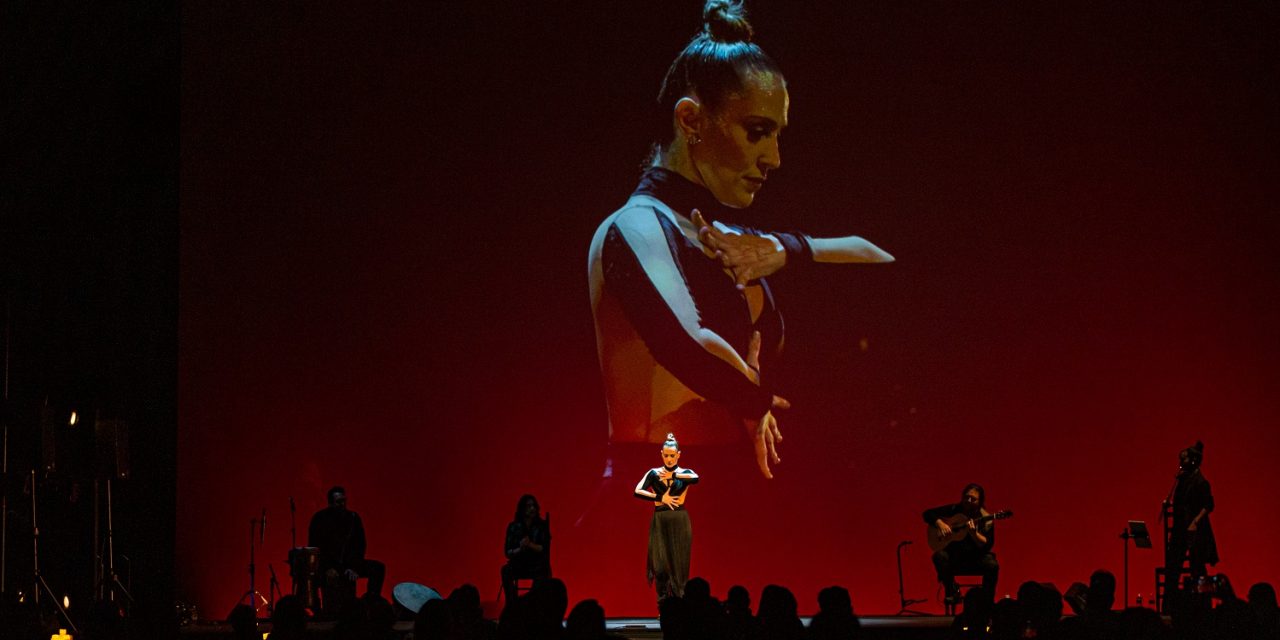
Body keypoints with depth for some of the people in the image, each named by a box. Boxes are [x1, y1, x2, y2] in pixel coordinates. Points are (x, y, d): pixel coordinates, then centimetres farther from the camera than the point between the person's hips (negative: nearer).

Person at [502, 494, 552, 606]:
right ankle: (511, 605, -25)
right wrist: (520, 549, -23)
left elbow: (544, 549, -9)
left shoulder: (542, 526, -2)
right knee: (506, 570, -30)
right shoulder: (513, 527, 1)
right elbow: (508, 552, -2)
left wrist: (530, 544, -27)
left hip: (538, 566, -1)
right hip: (519, 564, 1)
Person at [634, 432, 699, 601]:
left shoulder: (684, 473, 4)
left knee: (678, 563, 0)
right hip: (660, 522, 0)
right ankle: (662, 600, 3)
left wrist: (672, 475, -12)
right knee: (660, 563, -4)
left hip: (680, 522, 0)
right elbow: (638, 492, -7)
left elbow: (695, 478, -20)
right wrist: (661, 498, -13)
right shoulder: (654, 473, 5)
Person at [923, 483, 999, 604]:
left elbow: (987, 545, -13)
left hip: (977, 557, -1)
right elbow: (928, 514, 5)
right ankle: (952, 591, -12)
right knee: (940, 556, -30)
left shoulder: (986, 520, -4)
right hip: (954, 555, 1)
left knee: (992, 565, -32)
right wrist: (940, 523, -13)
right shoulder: (954, 510, 3)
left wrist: (974, 533, -29)